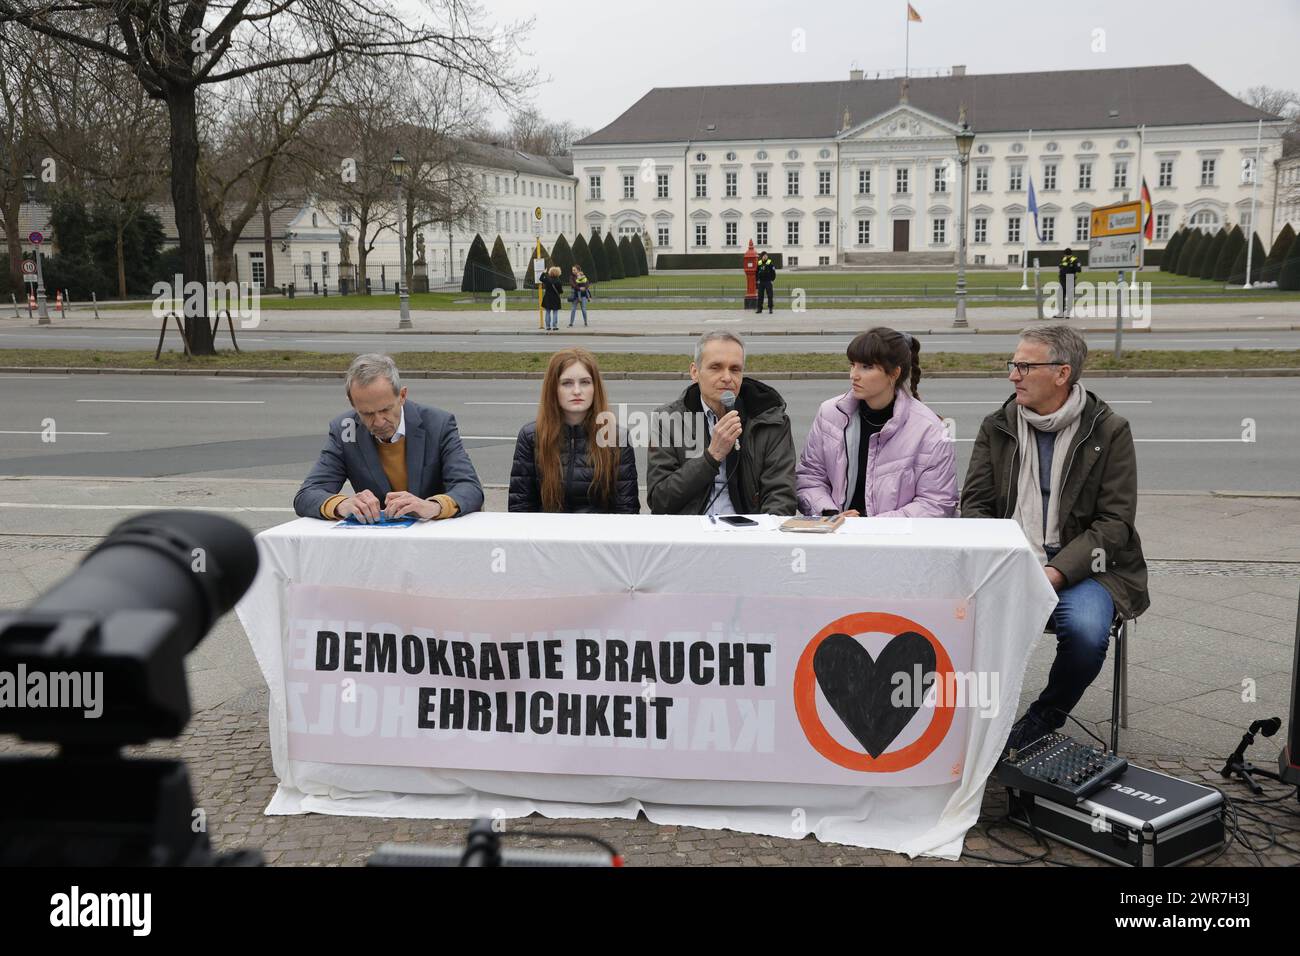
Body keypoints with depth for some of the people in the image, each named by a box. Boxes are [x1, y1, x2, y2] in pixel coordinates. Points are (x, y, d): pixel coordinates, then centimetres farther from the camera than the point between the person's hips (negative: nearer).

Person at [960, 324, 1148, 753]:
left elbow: (1115, 522, -6)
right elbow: (974, 505, 7)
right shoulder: (997, 427, 8)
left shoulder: (1108, 431, -1)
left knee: (1086, 631, -32)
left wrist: (1056, 572, -18)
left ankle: (1045, 718, -2)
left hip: (1080, 567, -2)